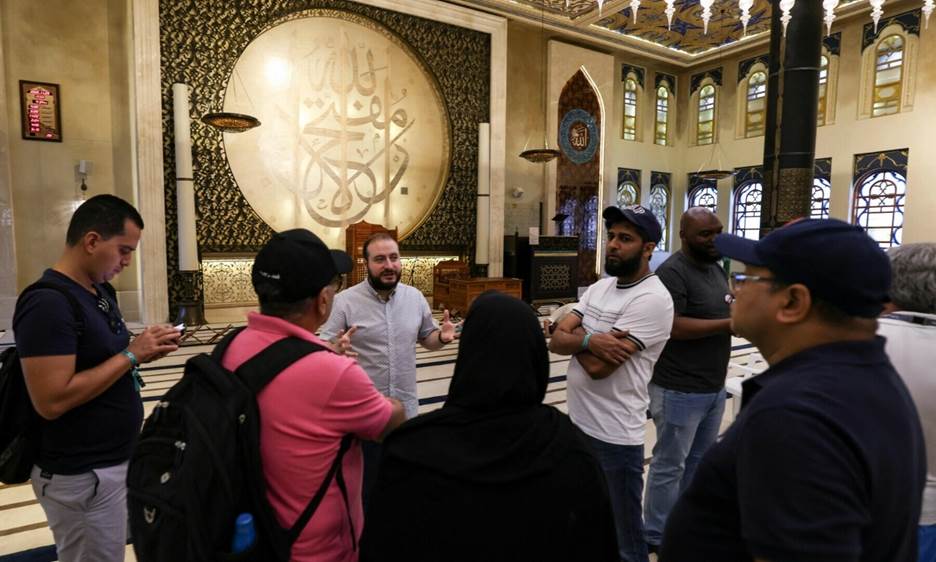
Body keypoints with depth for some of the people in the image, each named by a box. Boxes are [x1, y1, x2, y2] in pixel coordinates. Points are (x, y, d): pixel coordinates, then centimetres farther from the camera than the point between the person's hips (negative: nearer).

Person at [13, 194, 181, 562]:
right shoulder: (48, 304, -23)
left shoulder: (102, 291, 5)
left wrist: (143, 353, -6)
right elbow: (51, 401, -27)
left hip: (117, 461, 9)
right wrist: (130, 355, -23)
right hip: (81, 476, -8)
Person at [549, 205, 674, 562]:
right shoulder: (599, 287, 6)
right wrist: (589, 339, -21)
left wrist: (575, 336, -6)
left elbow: (598, 365, -24)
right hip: (577, 423, 8)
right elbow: (556, 341, -1)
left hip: (614, 436, -8)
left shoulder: (652, 299, -19)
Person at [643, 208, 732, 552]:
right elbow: (673, 326, -26)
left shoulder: (716, 267, 11)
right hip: (680, 391, -9)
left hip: (714, 388, 9)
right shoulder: (672, 272, -18)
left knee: (699, 461, 21)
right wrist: (730, 324, -22)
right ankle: (656, 537, 23)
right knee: (670, 465, 5)